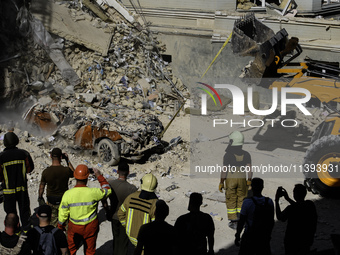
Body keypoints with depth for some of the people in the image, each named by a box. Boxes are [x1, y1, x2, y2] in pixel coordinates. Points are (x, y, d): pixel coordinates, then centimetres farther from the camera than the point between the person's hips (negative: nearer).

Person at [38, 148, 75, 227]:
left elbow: (41, 186, -2)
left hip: (51, 201, 1)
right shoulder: (66, 170, -20)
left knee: (53, 221, 18)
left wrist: (40, 197, 15)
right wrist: (68, 160, 5)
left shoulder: (46, 172, -16)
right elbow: (73, 173, 6)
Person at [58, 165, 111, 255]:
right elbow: (107, 190, -2)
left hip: (74, 227, 1)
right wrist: (99, 176, 4)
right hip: (90, 227, -1)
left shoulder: (68, 194, -17)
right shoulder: (93, 193, -22)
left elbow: (62, 214, -7)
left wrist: (60, 226, 10)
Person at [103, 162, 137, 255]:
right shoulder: (132, 189, -26)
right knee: (124, 242, 13)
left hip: (113, 216, 4)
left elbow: (104, 200, -4)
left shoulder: (109, 184, -16)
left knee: (116, 238, 25)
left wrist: (108, 211, 13)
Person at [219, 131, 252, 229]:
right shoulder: (246, 154, -4)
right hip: (242, 180, 3)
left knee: (231, 201, 7)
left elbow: (224, 170, -14)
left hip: (230, 180, -3)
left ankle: (233, 222, 7)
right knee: (241, 201, 13)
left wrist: (221, 183, -6)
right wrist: (249, 181, 5)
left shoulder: (228, 155, -14)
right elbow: (249, 169, -5)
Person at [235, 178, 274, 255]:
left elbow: (241, 222, -12)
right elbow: (271, 222, 4)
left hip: (250, 237, -3)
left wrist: (237, 236, 0)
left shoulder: (247, 202, -18)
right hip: (264, 238, 4)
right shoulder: (269, 202, -5)